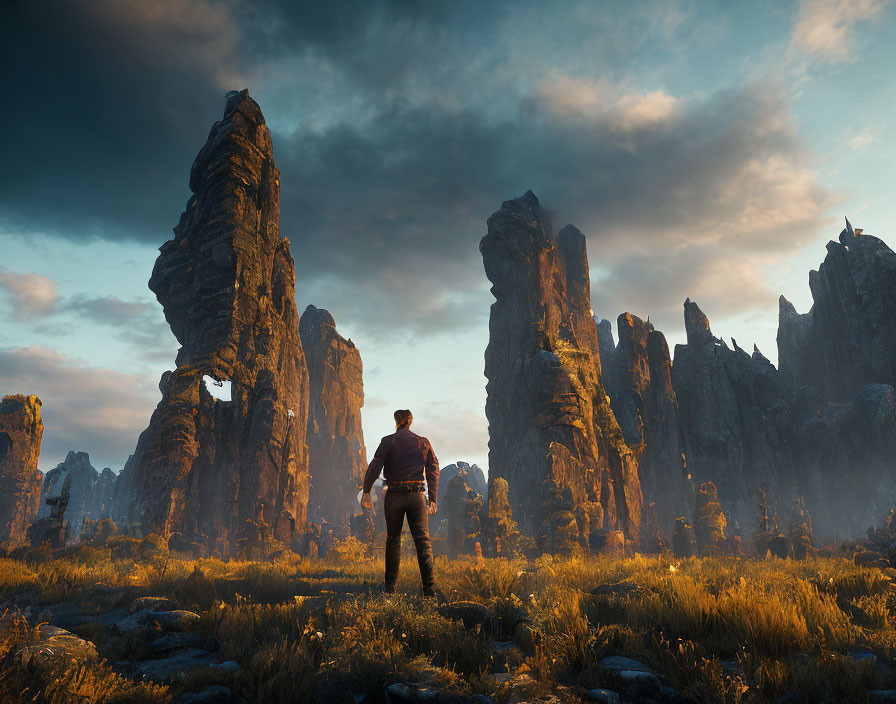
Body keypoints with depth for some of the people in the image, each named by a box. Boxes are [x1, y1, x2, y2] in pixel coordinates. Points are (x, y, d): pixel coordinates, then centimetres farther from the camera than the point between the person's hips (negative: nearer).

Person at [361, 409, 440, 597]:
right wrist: (433, 499, 11)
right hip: (416, 494, 1)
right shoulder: (423, 442, 9)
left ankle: (390, 585, 20)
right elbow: (433, 470, 7)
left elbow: (375, 465, -8)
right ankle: (429, 587, -14)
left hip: (394, 495, -1)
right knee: (423, 539, -3)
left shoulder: (388, 441, 2)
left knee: (393, 539, 13)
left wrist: (366, 491, -6)